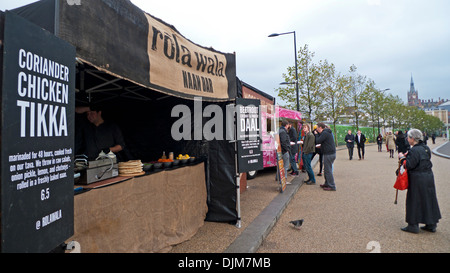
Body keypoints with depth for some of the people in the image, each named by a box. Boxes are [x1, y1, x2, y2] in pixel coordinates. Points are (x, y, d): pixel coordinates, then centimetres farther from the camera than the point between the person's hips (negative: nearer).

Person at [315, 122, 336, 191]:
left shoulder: (325, 133, -15)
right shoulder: (327, 132, 17)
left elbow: (318, 141, -18)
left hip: (329, 154, -10)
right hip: (331, 153, 10)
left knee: (328, 170, -6)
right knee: (327, 170, 17)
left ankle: (332, 186, -2)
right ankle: (327, 184, 26)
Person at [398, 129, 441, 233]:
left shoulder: (414, 150, -20)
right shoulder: (426, 148, 8)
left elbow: (409, 165, -22)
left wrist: (402, 157, -8)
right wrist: (408, 157, 9)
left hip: (417, 180, -9)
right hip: (428, 177, 9)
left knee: (414, 201, 2)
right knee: (429, 200, 16)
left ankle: (413, 225, 11)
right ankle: (431, 224, 26)